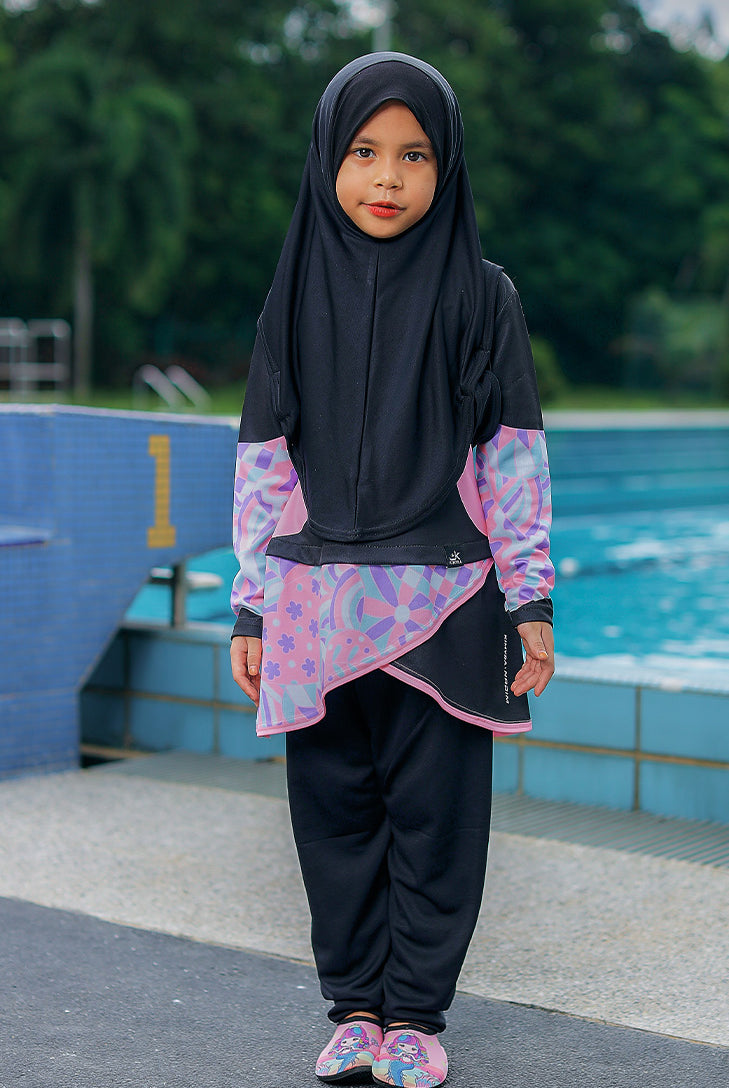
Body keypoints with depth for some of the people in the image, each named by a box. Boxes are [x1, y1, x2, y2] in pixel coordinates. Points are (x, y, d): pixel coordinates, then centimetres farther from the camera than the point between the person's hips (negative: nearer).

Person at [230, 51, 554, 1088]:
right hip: (318, 603, 2)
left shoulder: (481, 296, 0)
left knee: (435, 811, 3)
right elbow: (263, 458, 6)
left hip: (443, 602, -2)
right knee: (336, 809, 7)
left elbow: (513, 457, 0)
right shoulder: (298, 295, 6)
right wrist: (252, 609, 4)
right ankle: (355, 1004, 22)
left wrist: (530, 600, -4)